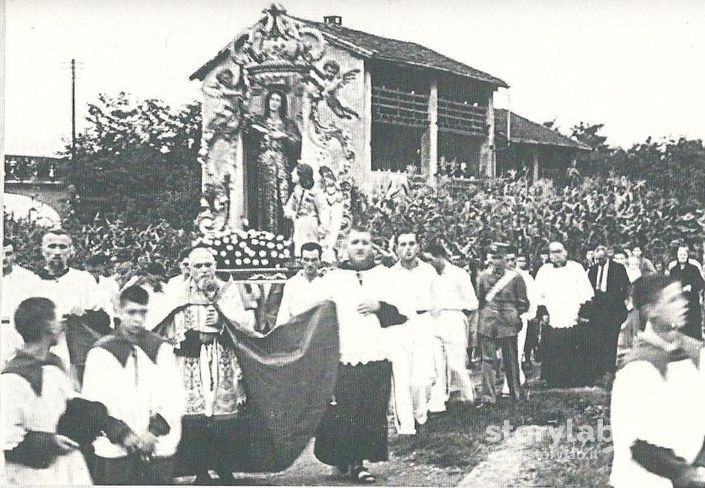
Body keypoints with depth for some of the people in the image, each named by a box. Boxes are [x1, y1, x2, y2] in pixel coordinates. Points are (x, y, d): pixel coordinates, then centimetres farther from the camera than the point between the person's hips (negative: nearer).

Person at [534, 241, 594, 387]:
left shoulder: (576, 268, 7)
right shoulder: (544, 270, 11)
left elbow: (586, 293, 6)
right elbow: (538, 295, 11)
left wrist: (583, 312, -2)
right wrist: (542, 312, -1)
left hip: (573, 321, -1)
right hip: (551, 322, 1)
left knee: (576, 359, 0)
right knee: (552, 359, 0)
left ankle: (577, 386, 9)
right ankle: (554, 386, 8)